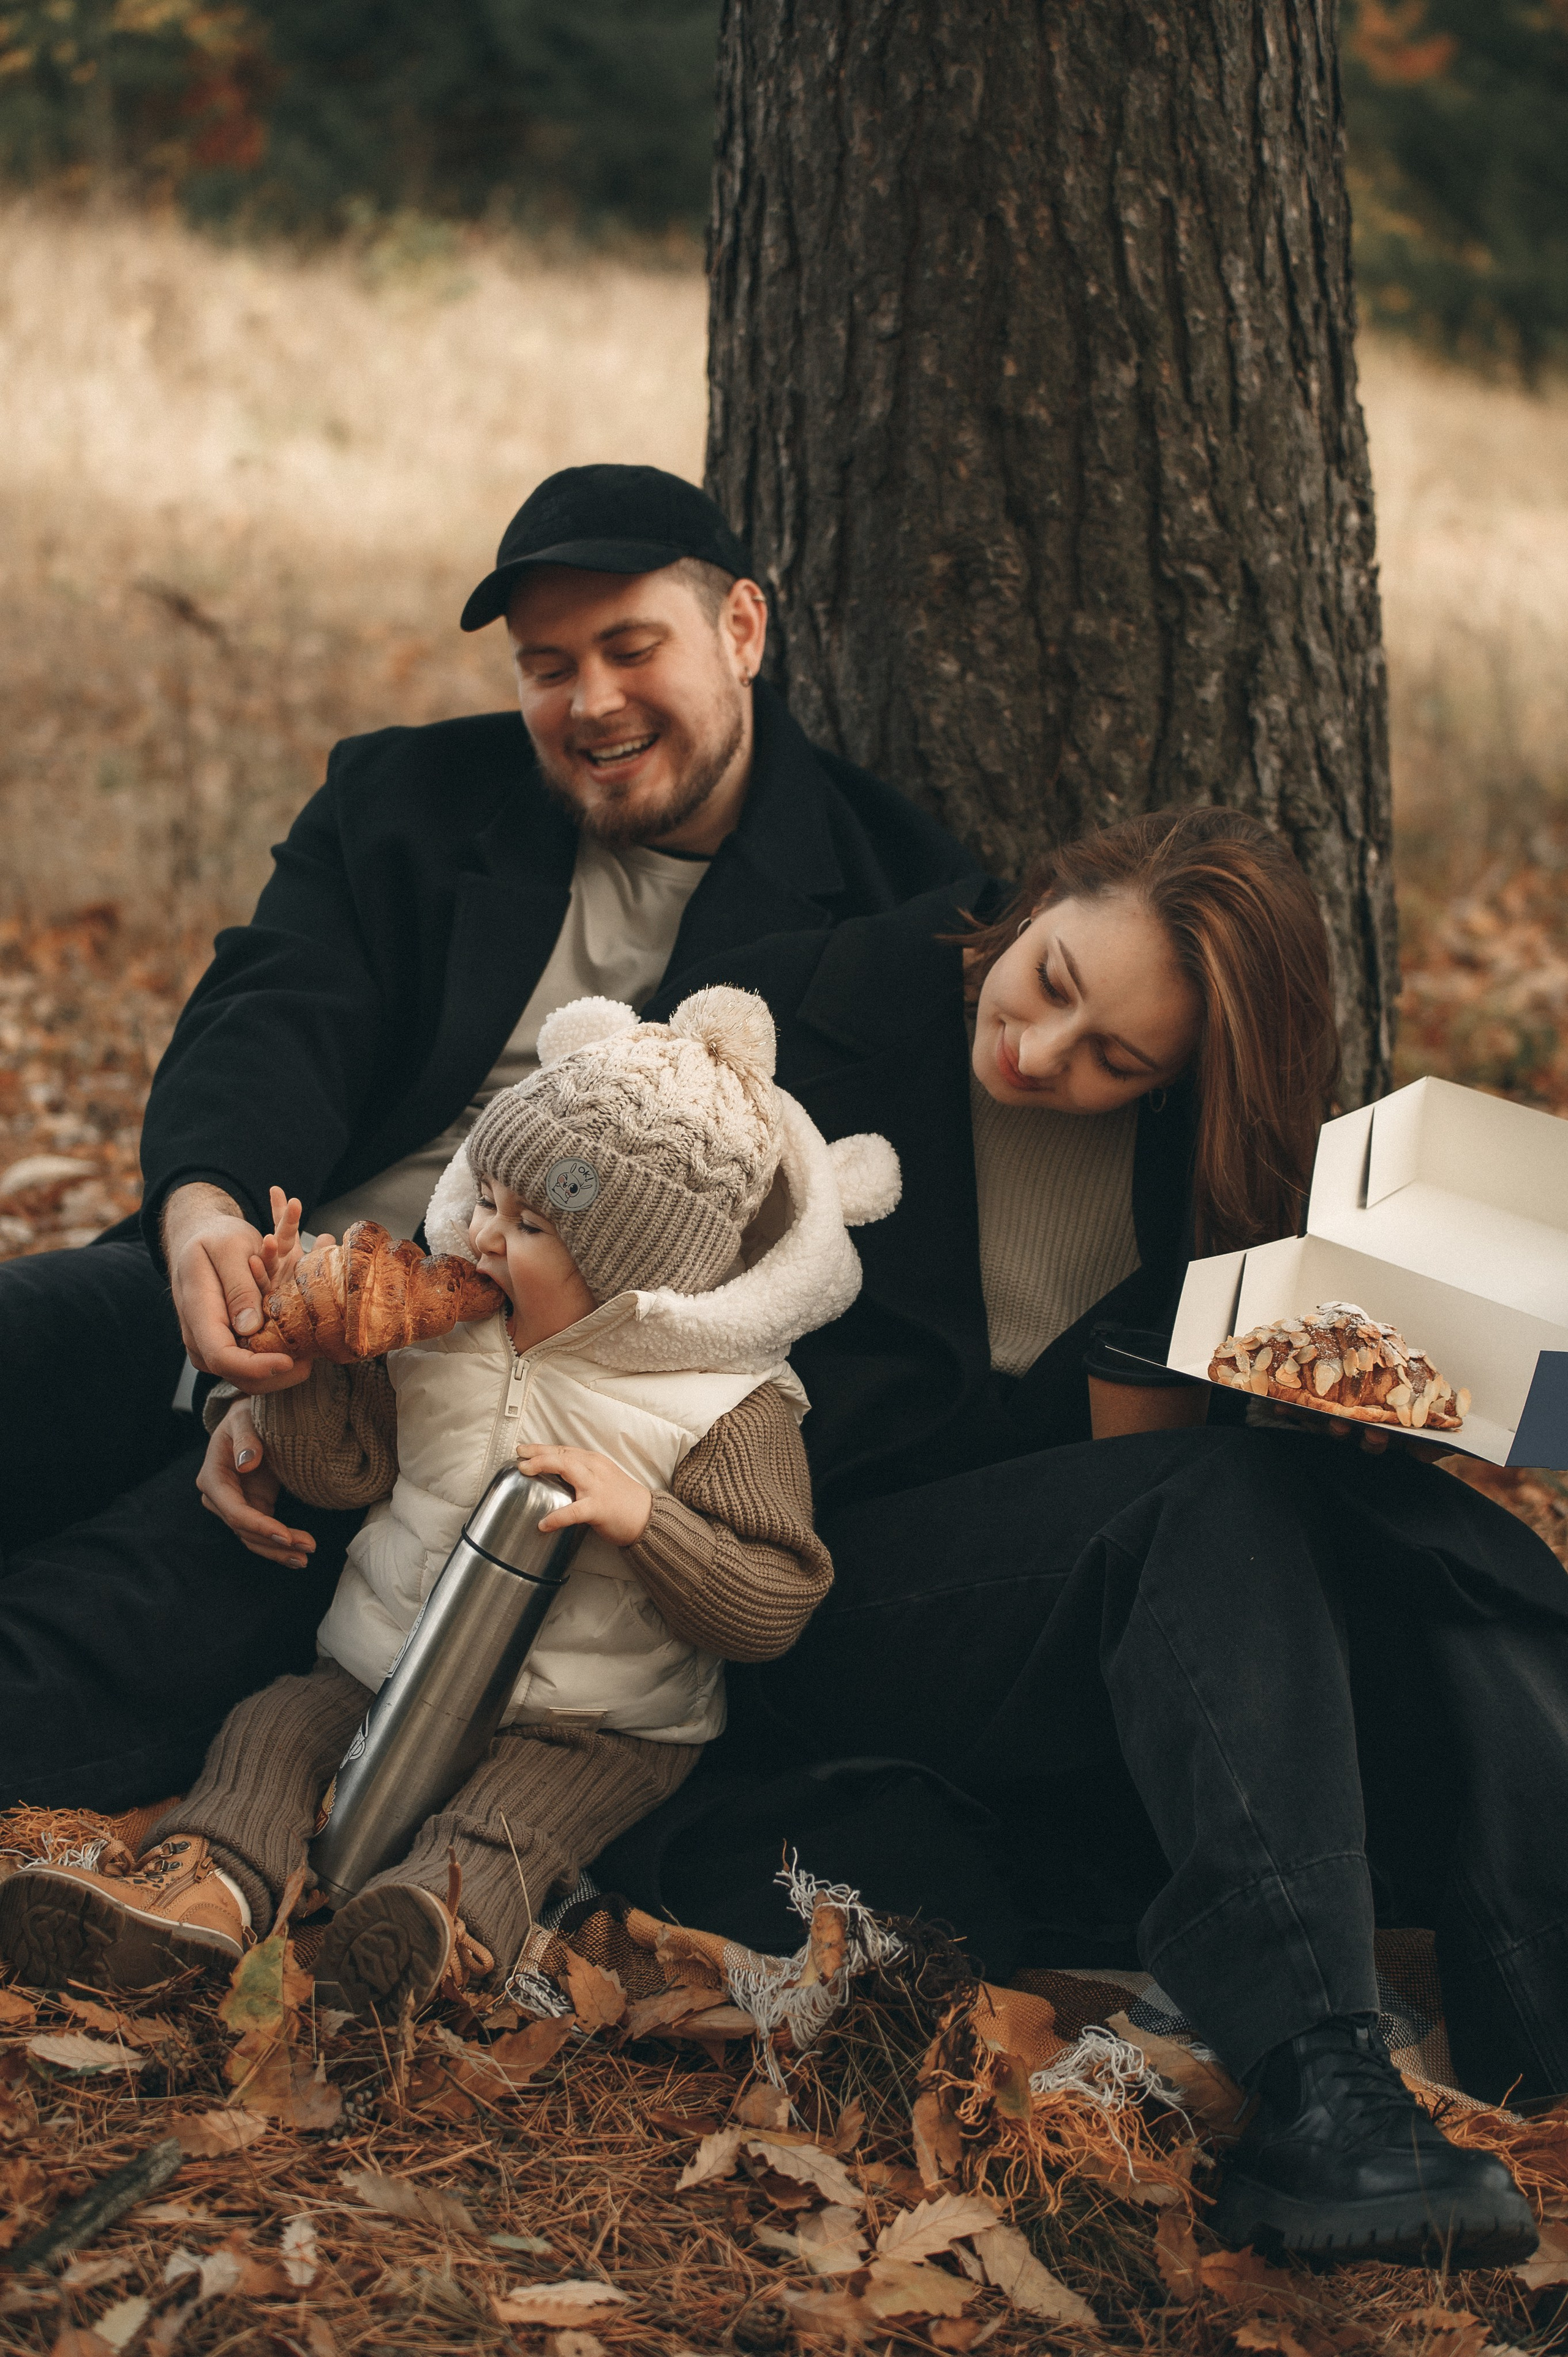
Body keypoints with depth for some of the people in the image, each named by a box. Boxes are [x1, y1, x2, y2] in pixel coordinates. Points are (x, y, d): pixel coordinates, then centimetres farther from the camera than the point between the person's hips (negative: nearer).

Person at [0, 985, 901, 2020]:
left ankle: (449, 1927, -53)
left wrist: (641, 1517, -31)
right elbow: (344, 1463, 5)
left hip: (592, 1720, -5)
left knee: (510, 1816, -30)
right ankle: (210, 1885, -36)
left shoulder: (726, 1408, -14)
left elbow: (777, 1602, -18)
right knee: (277, 1722, -15)